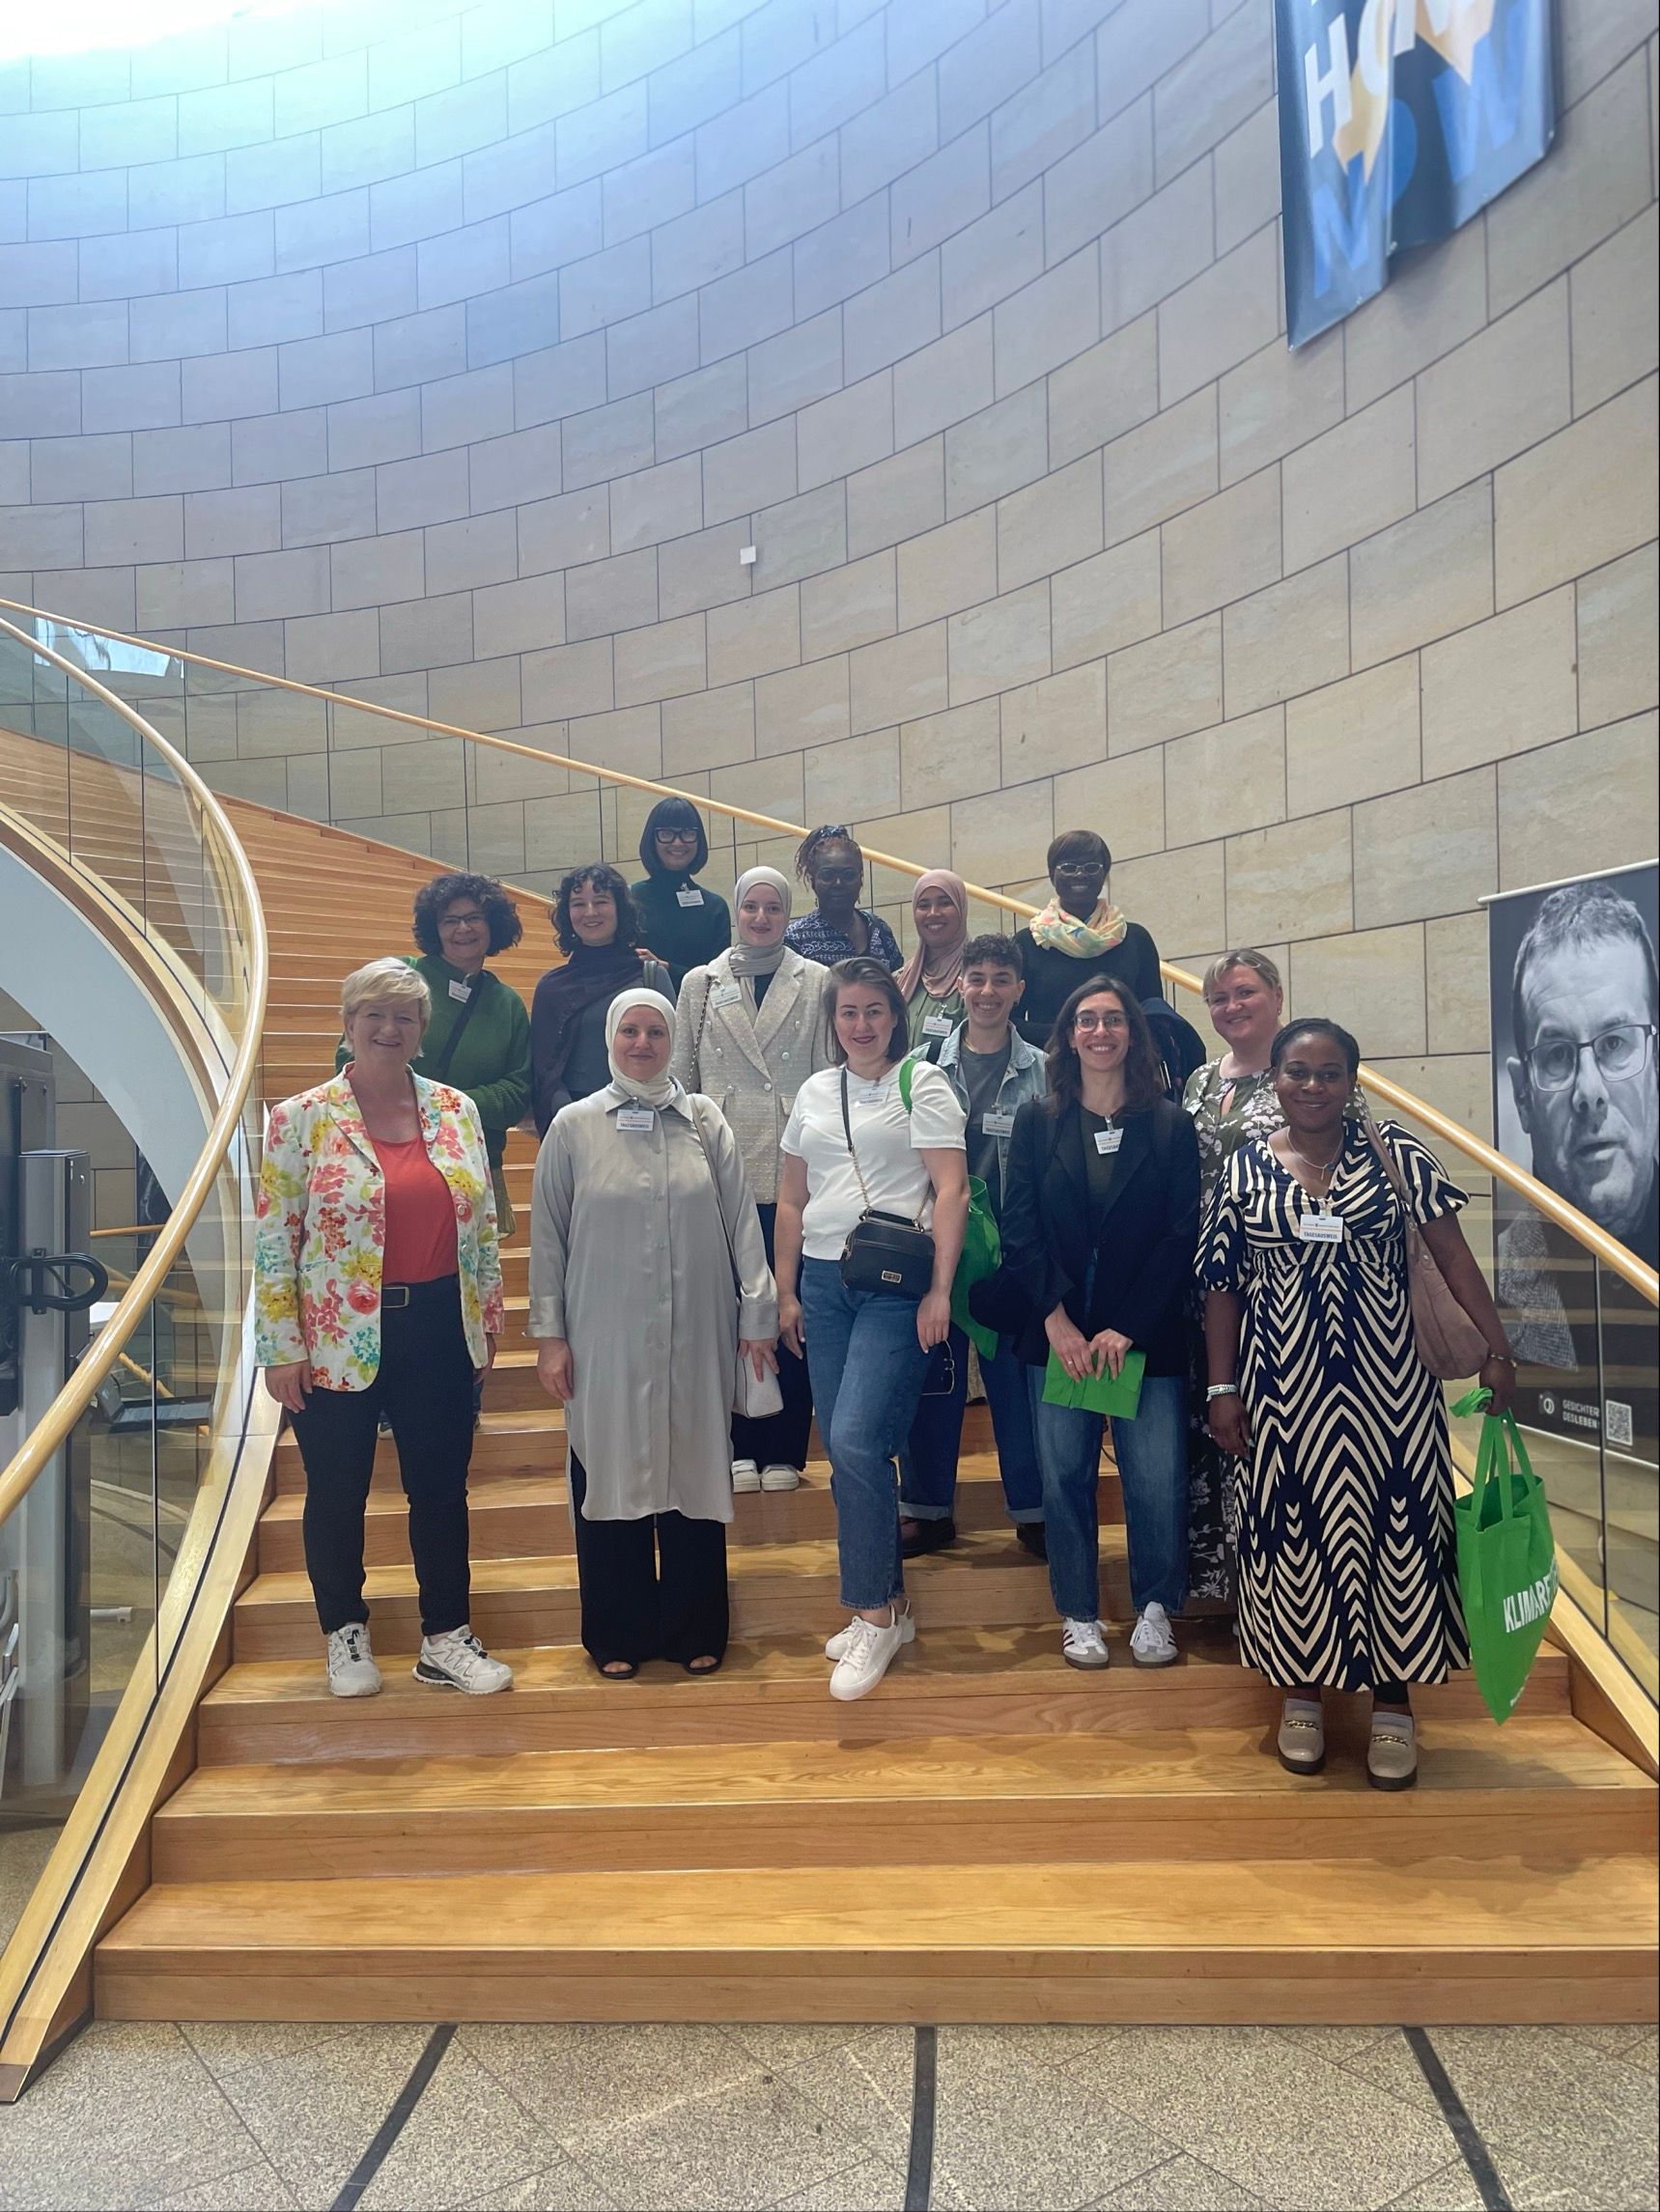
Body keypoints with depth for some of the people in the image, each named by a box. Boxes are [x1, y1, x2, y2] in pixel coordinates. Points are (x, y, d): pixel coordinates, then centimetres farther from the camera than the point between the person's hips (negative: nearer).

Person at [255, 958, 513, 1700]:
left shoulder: (457, 1110, 4)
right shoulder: (300, 1119, -5)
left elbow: (483, 1226, 9)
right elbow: (273, 1238, -6)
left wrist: (487, 1320, 8)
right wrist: (281, 1347, -8)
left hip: (439, 1331, 3)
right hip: (338, 1339, -2)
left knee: (441, 1488, 10)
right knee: (337, 1495, 12)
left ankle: (446, 1639, 25)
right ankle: (346, 1637, 32)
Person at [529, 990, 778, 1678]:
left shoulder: (704, 1119, 4)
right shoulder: (574, 1125, 2)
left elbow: (741, 1219, 4)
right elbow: (547, 1235, 4)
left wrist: (756, 1312, 2)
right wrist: (550, 1333, 1)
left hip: (696, 1337, 1)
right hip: (606, 1338, 0)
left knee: (694, 1474, 8)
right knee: (611, 1480, 6)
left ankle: (695, 1632, 23)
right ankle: (617, 1635, 23)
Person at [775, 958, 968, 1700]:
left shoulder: (922, 1083, -2)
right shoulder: (814, 1092, 15)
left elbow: (951, 1189, -9)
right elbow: (792, 1199, 17)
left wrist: (939, 1291, -15)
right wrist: (786, 1291, 13)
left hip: (895, 1284, -6)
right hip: (824, 1282, 6)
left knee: (856, 1443, -14)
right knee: (844, 1451, 7)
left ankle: (874, 1613, 2)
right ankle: (887, 1604, 22)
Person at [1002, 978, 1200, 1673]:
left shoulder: (1170, 1126, 4)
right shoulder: (1036, 1123, 7)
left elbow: (1183, 1236, -2)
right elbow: (1019, 1230, 1)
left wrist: (1128, 1328, -10)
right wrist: (1056, 1317, -10)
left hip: (1147, 1338, -1)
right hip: (1057, 1333, 1)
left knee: (1158, 1482, -2)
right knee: (1064, 1478, 6)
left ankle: (1155, 1609, 19)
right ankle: (1079, 1615, 22)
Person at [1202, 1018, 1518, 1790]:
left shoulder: (1394, 1153, -1)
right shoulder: (1243, 1169, 1)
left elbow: (1451, 1251, -3)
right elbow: (1221, 1288, 4)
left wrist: (1497, 1346, -10)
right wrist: (1223, 1389, 0)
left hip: (1386, 1380, 0)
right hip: (1281, 1386, 1)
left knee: (1393, 1523, 5)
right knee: (1292, 1526, 8)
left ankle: (1393, 1704, 21)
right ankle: (1301, 1694, 25)